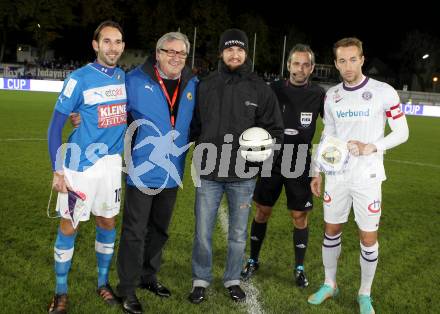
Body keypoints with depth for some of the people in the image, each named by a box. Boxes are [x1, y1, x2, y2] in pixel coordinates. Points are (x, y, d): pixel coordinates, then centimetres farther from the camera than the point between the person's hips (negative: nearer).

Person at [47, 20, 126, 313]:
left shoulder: (127, 78, 3)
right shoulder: (79, 79, -11)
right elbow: (55, 126, -9)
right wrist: (57, 169, -13)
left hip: (112, 164, 4)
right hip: (79, 165, -4)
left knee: (108, 223, 14)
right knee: (69, 226, 5)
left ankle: (103, 282, 32)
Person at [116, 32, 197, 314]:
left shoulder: (193, 85, 1)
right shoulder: (135, 80, -10)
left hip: (172, 172, 5)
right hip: (143, 171, -5)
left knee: (159, 230, 19)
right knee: (135, 232, 2)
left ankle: (148, 276, 37)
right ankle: (128, 289, 16)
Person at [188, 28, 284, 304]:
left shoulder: (260, 89, 0)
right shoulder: (206, 86, 3)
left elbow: (276, 129, 4)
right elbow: (195, 123, 12)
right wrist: (201, 148, -3)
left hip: (243, 175, 0)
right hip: (209, 173, 1)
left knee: (238, 234, 13)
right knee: (203, 233, 7)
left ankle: (233, 279, 31)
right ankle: (201, 280, 25)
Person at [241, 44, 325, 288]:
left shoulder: (318, 94, -3)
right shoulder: (274, 90, -4)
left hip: (300, 164, 0)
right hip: (271, 161, 1)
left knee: (300, 216, 4)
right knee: (262, 211, 9)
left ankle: (299, 268, 20)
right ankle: (253, 261, 26)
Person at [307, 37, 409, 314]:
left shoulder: (384, 92, -9)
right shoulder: (331, 96, 5)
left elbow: (402, 133, -5)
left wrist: (371, 147, -18)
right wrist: (318, 172, 10)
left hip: (367, 177, -4)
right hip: (336, 175, 4)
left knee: (368, 237, 3)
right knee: (332, 230, 13)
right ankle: (330, 284, 31)